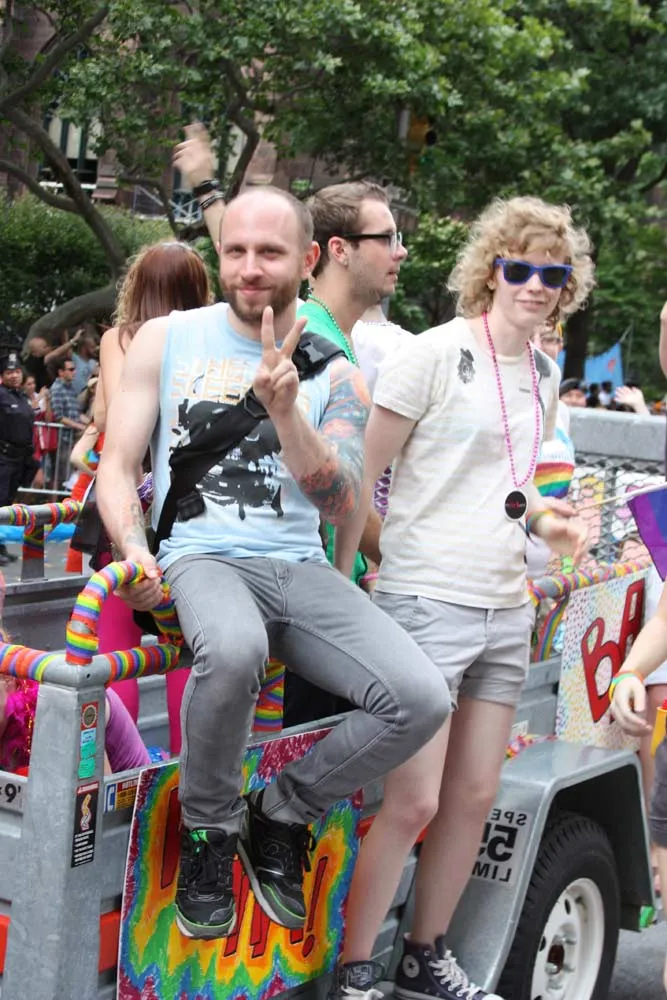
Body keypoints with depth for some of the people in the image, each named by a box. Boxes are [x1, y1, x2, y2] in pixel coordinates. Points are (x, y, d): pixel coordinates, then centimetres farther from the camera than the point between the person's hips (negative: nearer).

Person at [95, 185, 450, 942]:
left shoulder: (334, 375, 9)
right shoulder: (165, 340, 7)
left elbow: (339, 505, -1)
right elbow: (117, 468, 7)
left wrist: (286, 411, -16)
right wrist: (134, 546, -14)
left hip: (300, 567, 3)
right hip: (200, 558, -3)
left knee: (420, 699, -21)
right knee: (234, 648, -41)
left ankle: (282, 813, 6)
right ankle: (209, 834, -12)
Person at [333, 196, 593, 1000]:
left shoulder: (544, 374, 12)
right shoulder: (435, 354, -10)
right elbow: (361, 472, -10)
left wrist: (542, 520, 8)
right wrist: (338, 582, -12)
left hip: (505, 610, 7)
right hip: (427, 601, -7)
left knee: (475, 796, 11)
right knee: (413, 800, -8)